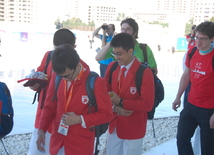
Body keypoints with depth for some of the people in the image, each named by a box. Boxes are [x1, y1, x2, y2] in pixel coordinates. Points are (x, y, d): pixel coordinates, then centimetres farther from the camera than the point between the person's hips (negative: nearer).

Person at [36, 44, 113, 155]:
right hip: (58, 141, 4)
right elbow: (50, 106, 5)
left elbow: (106, 114, -10)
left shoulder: (96, 82, -16)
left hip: (81, 145, -3)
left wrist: (79, 119, -18)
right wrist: (41, 129, -6)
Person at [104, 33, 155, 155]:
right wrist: (114, 107, -14)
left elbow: (147, 104, -21)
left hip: (134, 129, -5)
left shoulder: (144, 72, -17)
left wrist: (120, 102, -22)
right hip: (114, 126, 5)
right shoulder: (112, 67, 0)